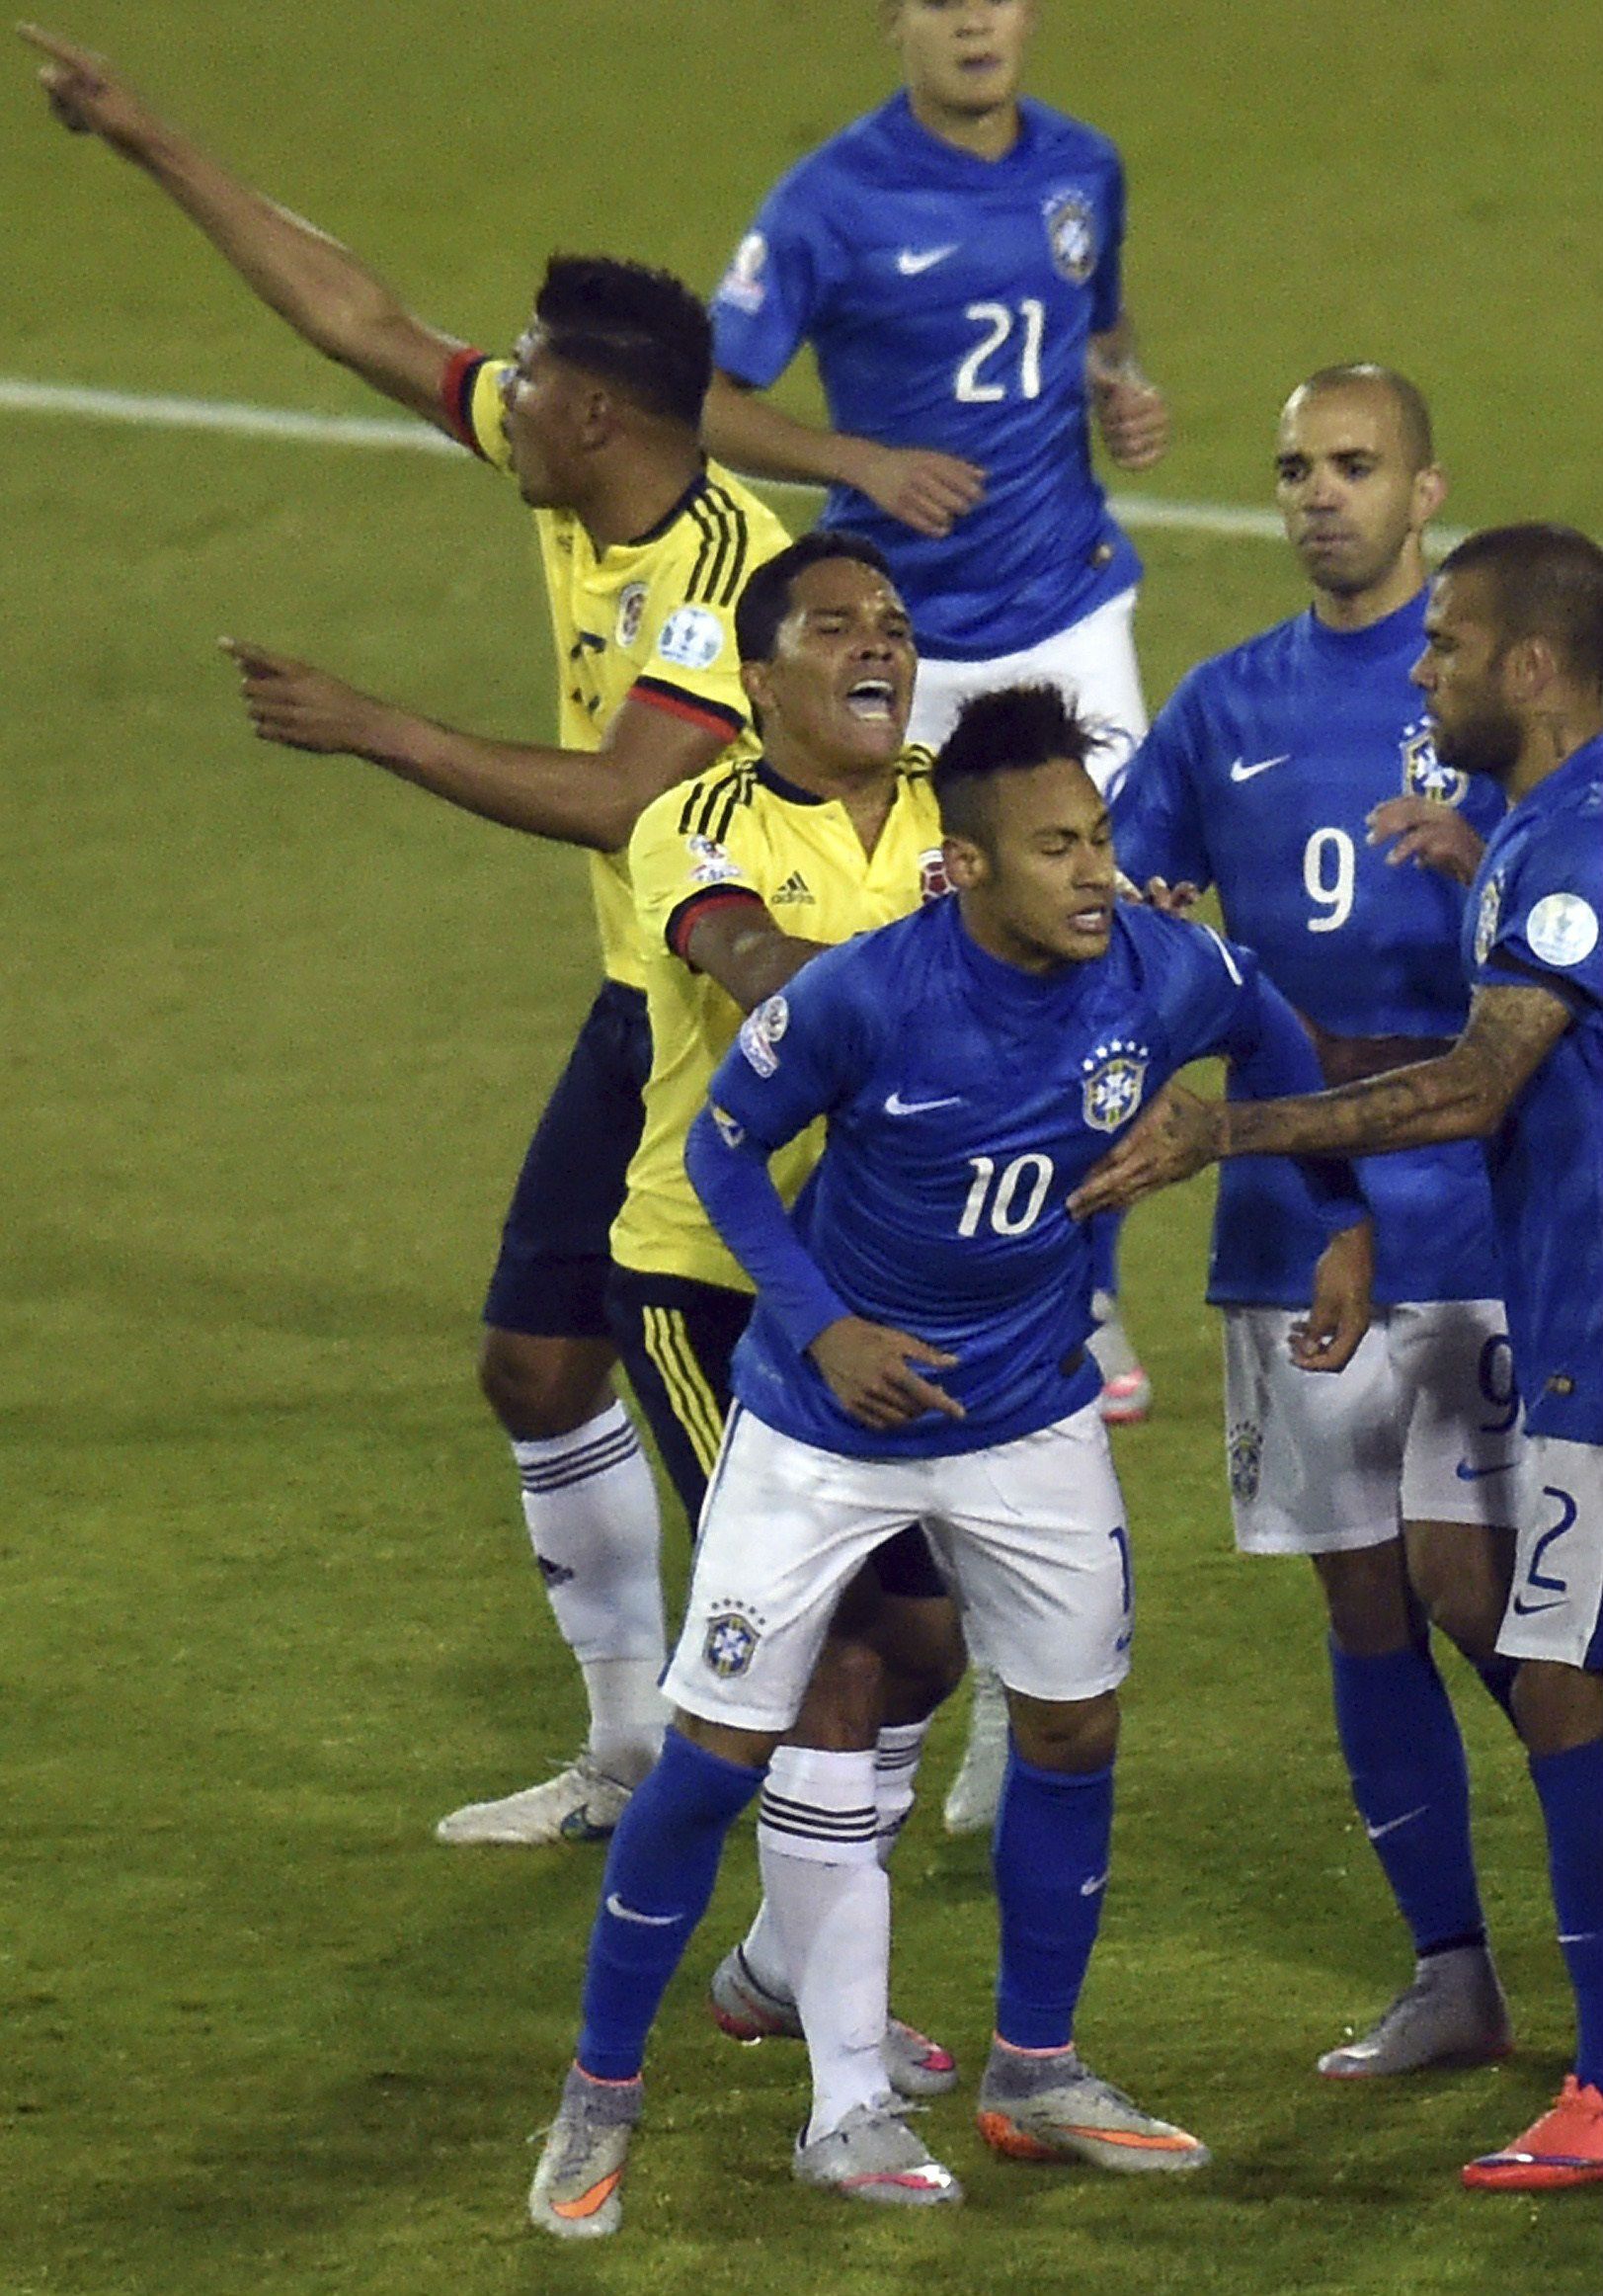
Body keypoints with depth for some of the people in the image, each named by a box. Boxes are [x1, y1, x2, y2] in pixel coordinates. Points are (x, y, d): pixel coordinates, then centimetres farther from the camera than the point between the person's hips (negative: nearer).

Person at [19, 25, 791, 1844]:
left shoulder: (726, 570, -25)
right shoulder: (558, 469, 0)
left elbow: (623, 801, -34)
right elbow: (357, 322, 8)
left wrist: (378, 735, -30)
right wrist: (149, 145, 11)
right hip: (646, 1010, 9)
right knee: (540, 1363, 10)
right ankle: (635, 1745, 21)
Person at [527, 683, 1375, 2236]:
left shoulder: (1163, 977, -17)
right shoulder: (862, 998, -27)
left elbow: (1275, 1044, 8)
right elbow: (724, 1142, -11)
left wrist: (1345, 1225, 7)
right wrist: (821, 1325, -18)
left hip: (1029, 1417, 4)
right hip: (826, 1425, -4)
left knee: (1073, 1728, 9)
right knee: (718, 1748, -1)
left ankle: (1033, 2076, 28)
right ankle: (599, 2101, 13)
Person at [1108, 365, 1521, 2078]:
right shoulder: (1230, 704, 13)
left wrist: (1475, 859, -27)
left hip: (1472, 1206, -5)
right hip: (1290, 1210, 5)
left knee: (1463, 1577, -12)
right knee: (1362, 1597, 6)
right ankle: (1451, 1975, 13)